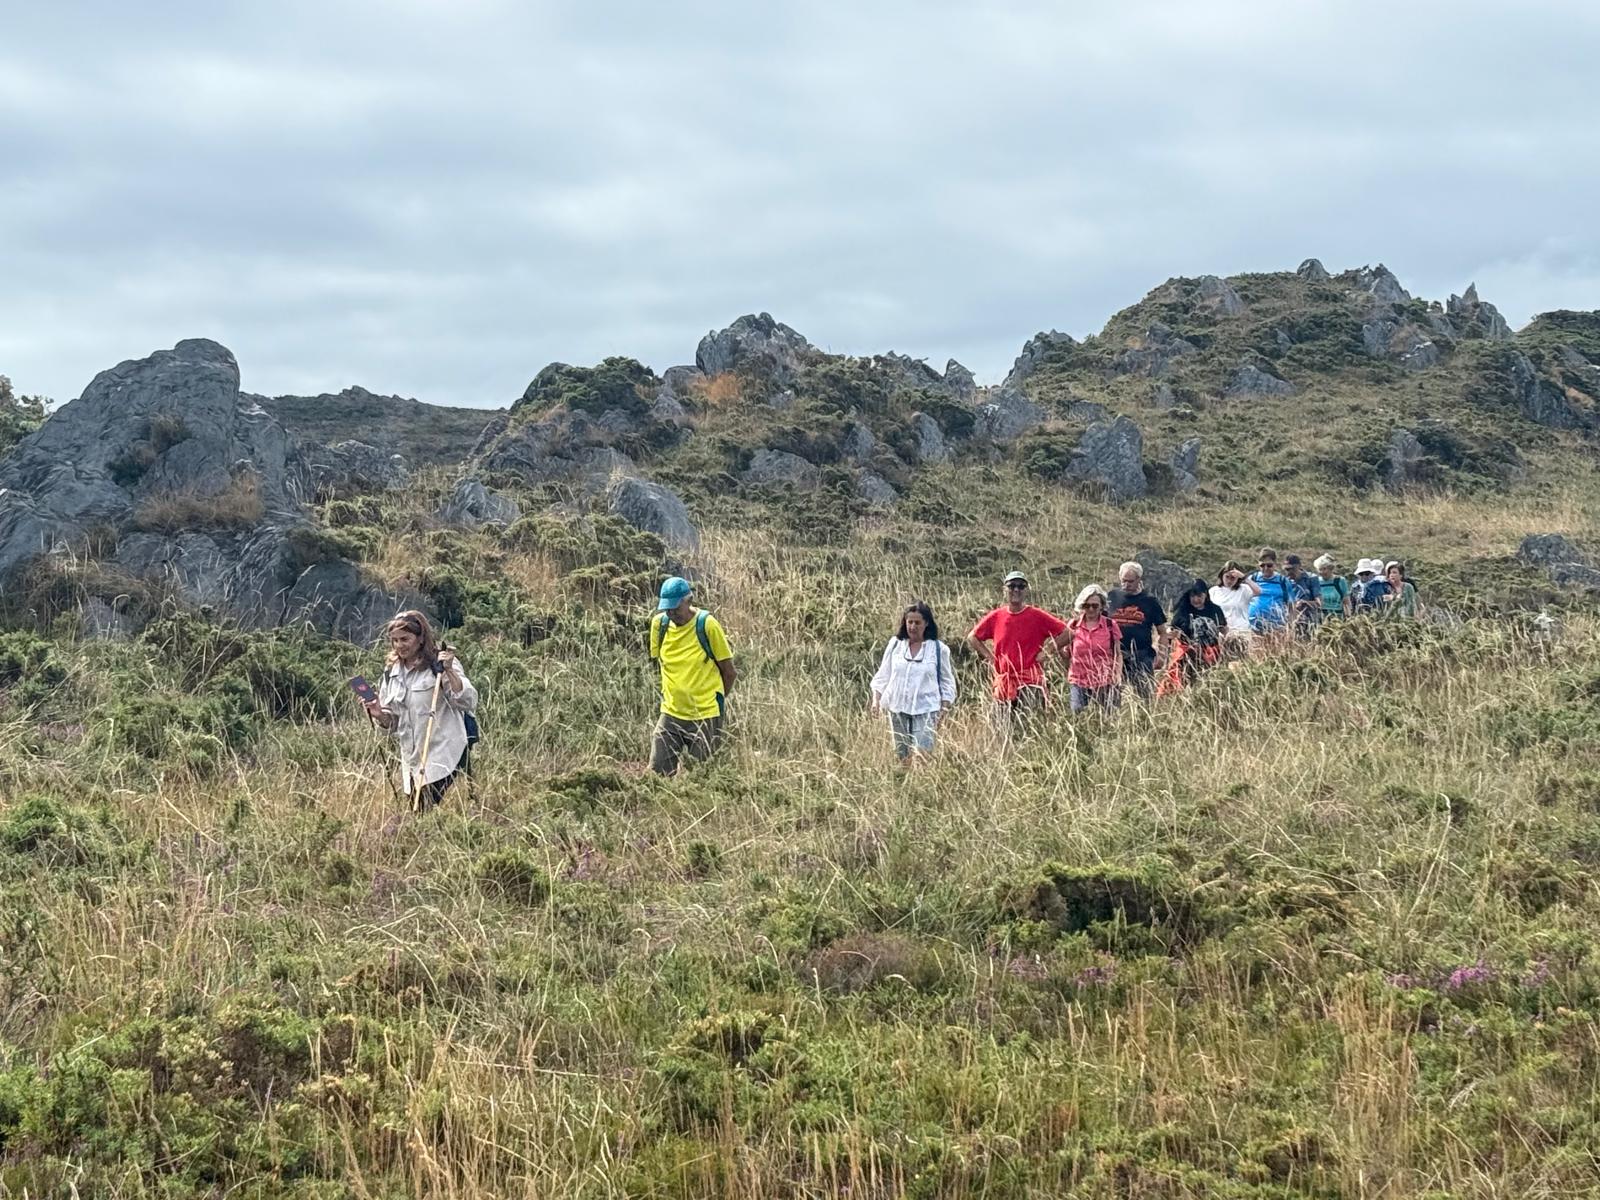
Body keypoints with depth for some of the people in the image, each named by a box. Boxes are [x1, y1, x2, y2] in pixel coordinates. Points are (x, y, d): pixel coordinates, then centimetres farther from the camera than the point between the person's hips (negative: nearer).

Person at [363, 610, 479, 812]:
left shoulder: (439, 663, -2)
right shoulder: (391, 672, 15)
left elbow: (469, 702, -12)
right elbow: (392, 723, 21)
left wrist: (449, 671, -20)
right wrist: (380, 716, 0)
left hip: (443, 758, -6)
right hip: (412, 762, 6)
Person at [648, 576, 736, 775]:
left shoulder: (707, 624, -12)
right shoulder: (659, 623, -1)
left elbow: (729, 672, -2)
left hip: (706, 717, -4)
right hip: (671, 714, 4)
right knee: (657, 773, -3)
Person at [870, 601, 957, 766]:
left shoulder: (939, 649, 1)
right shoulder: (895, 644, 6)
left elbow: (947, 684, 6)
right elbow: (882, 676, 12)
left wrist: (943, 712, 1)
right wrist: (876, 700, 1)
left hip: (925, 709, -3)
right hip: (897, 709, 3)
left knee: (921, 755, -16)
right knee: (902, 757, 5)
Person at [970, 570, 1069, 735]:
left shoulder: (1037, 616, -2)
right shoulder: (995, 617, 7)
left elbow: (1067, 633, -3)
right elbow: (972, 637, 20)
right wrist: (989, 656, 9)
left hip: (1030, 683, -4)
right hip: (1003, 683, 4)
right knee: (1006, 733, 7)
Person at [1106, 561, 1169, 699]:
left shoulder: (1149, 601, 3)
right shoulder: (1111, 598, 7)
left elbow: (1162, 632, 6)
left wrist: (1163, 654, -7)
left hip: (1142, 656, -2)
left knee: (1145, 694, -4)